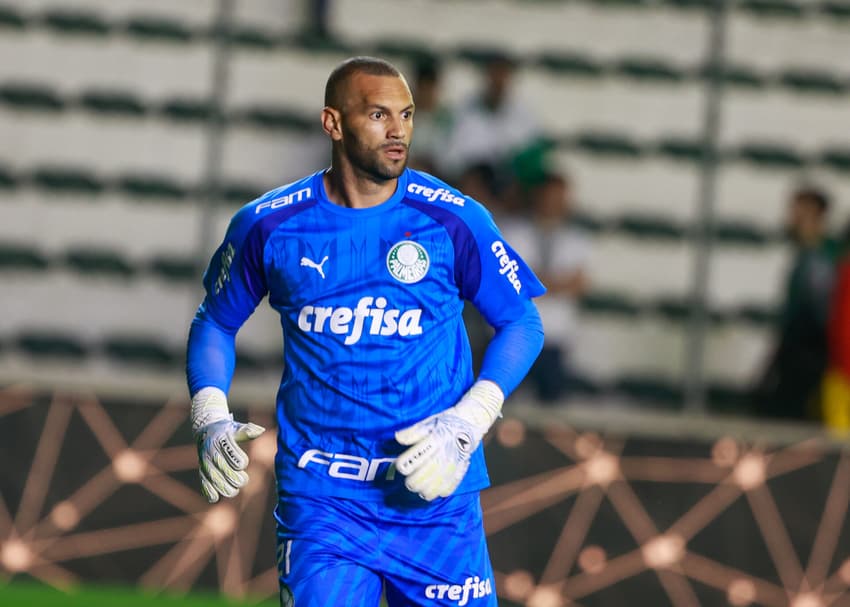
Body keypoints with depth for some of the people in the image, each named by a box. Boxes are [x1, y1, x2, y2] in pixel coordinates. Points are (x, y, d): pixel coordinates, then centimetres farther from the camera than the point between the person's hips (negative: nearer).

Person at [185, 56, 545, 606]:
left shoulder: (455, 220, -3)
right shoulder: (268, 226, 0)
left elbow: (523, 323, 5)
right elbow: (216, 322, 15)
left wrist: (467, 423, -8)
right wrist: (211, 419, -1)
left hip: (436, 495, 0)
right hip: (320, 496, 0)